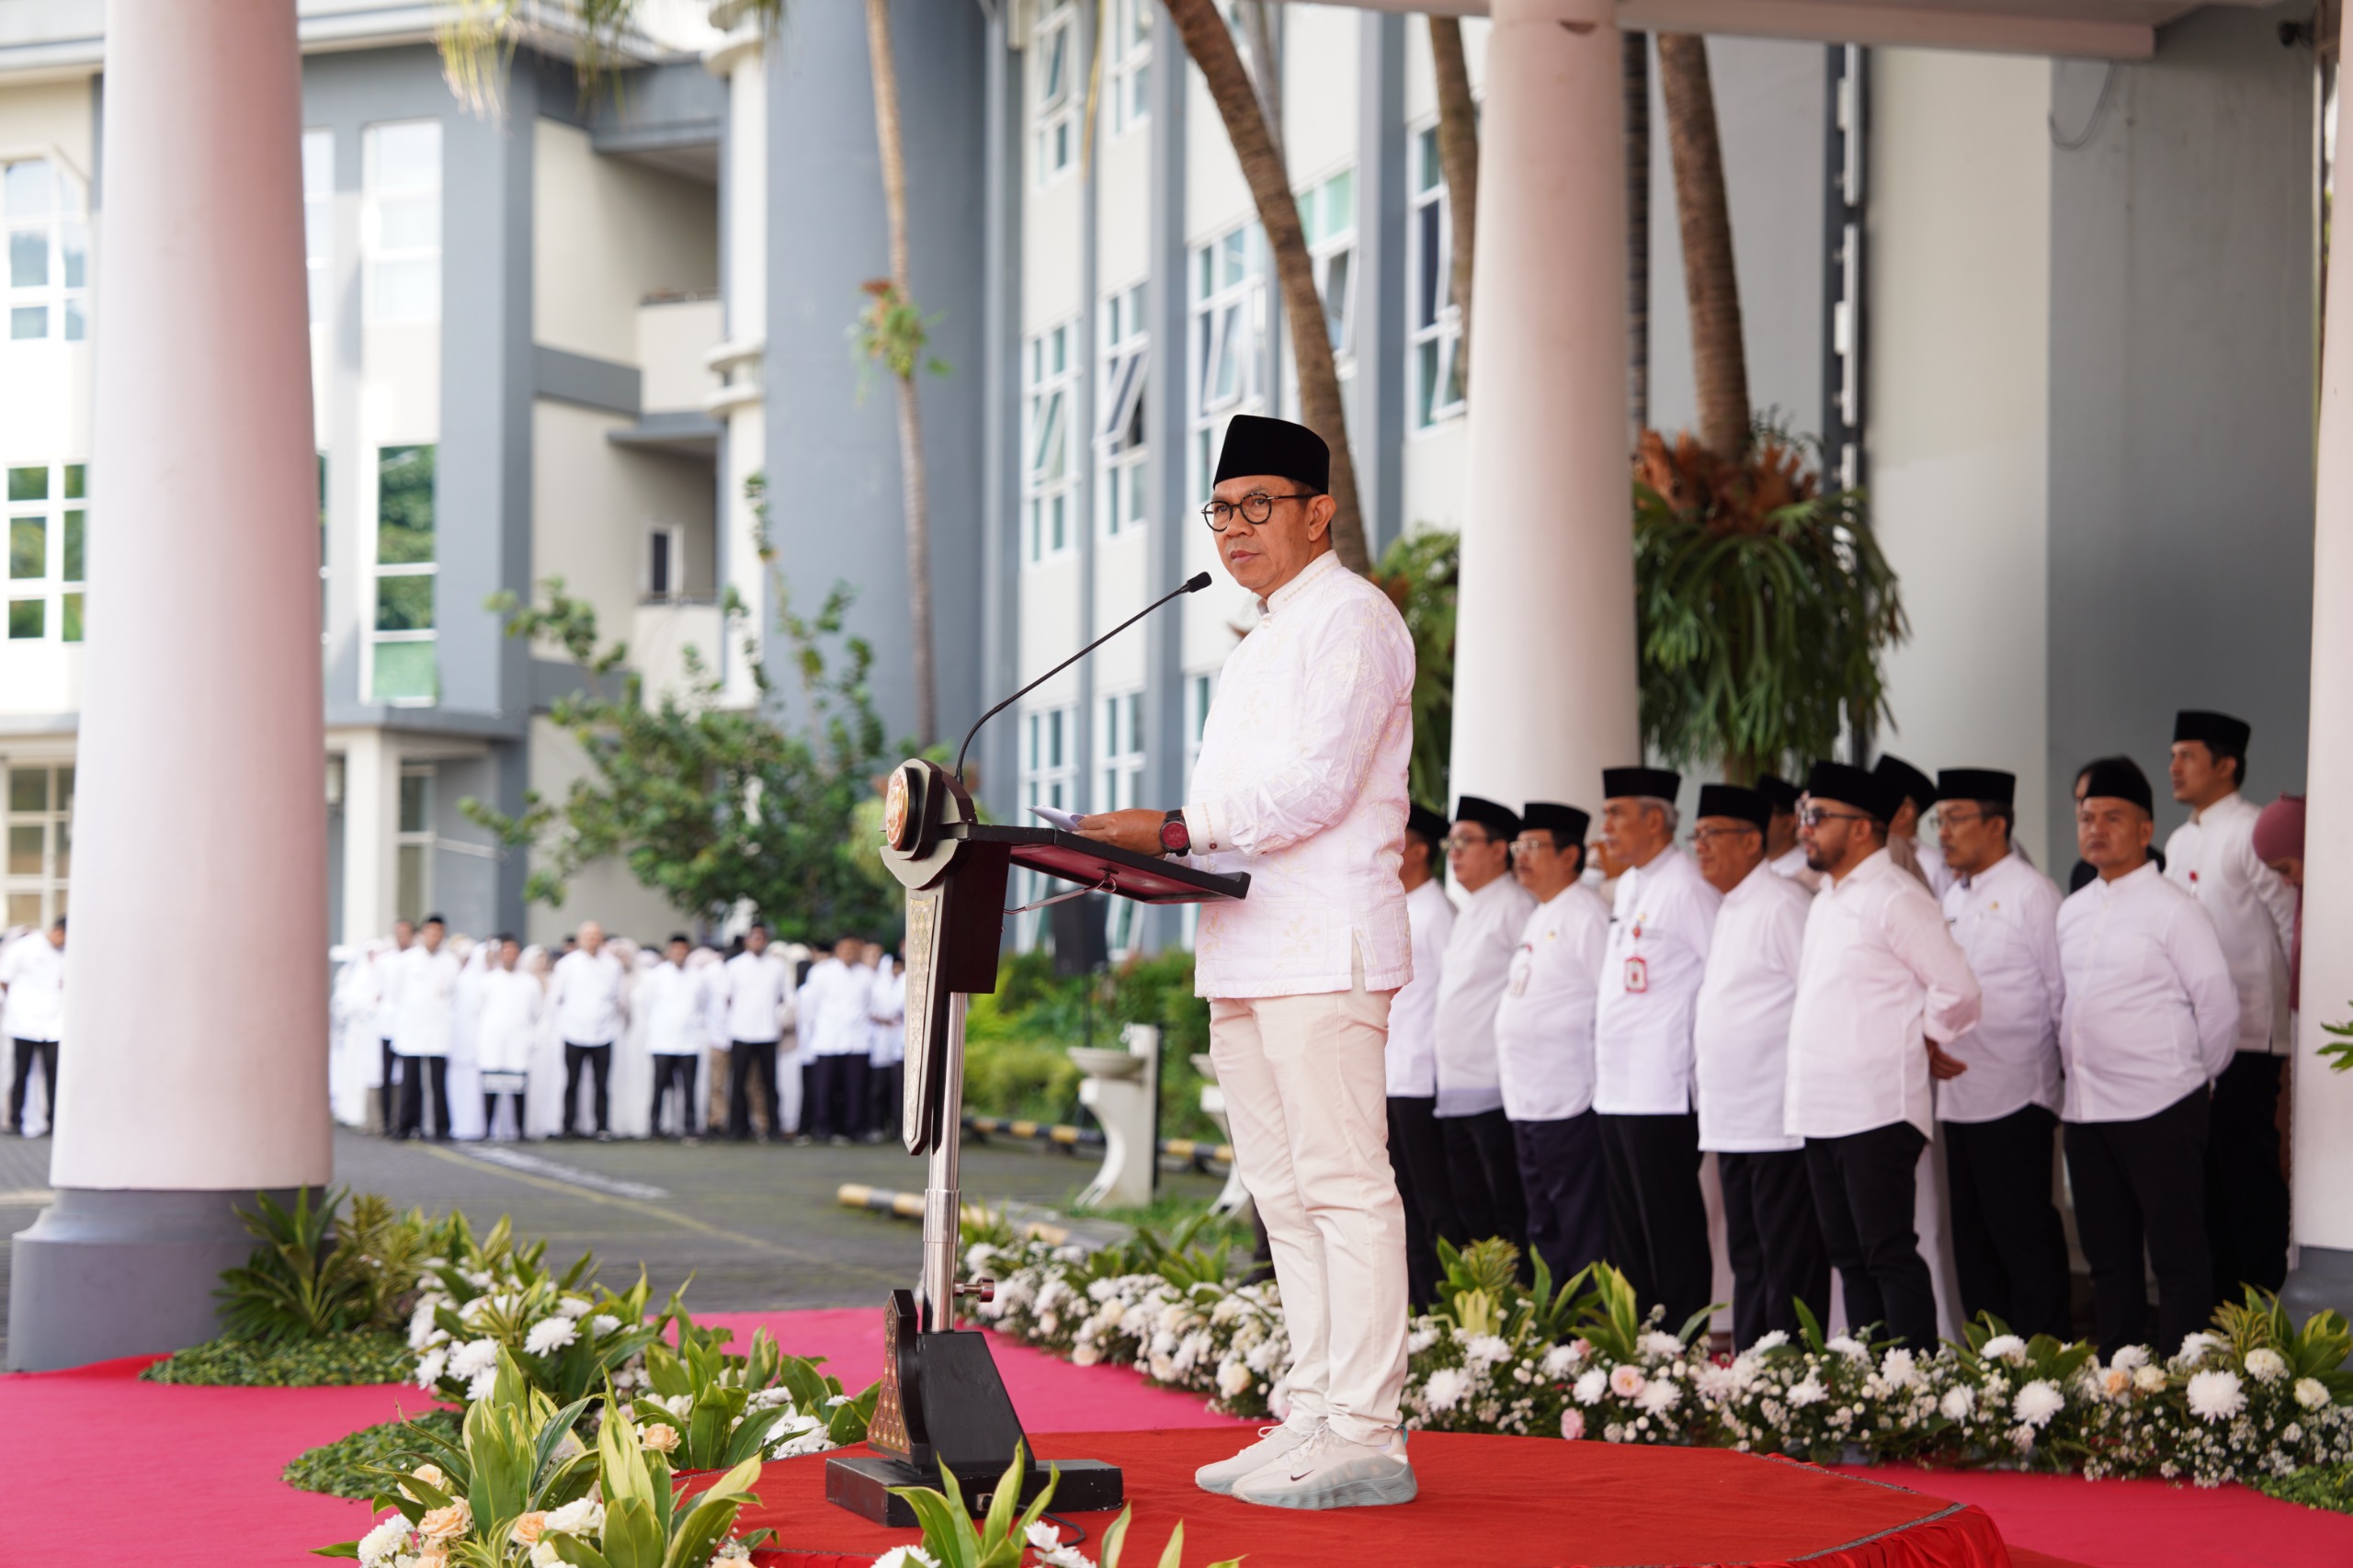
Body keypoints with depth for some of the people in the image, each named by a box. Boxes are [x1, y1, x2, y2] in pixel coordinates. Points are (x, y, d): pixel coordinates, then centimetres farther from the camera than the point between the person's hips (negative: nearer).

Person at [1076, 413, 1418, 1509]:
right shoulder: (1262, 641, 24)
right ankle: (1312, 1418, 16)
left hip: (1325, 949, -10)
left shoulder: (1351, 619, -7)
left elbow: (1316, 785, -18)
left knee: (1343, 1186, -11)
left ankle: (1363, 1434, -11)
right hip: (1248, 950, 10)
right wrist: (1155, 855, 8)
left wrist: (1175, 829, -20)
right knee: (1283, 1196, 11)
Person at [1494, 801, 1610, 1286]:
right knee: (1544, 1233, 13)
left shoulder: (1586, 916, -10)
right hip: (1526, 1104, 9)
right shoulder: (1536, 918, 18)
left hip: (1571, 1102, -9)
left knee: (1581, 1235, -6)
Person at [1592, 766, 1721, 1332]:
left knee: (1671, 1235, -5)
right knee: (1628, 1239, 13)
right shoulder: (1628, 887, 17)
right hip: (1617, 1089, 10)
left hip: (1664, 1090, -10)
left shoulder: (1687, 887, -13)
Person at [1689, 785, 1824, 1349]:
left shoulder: (1783, 904, -12)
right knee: (1747, 1261, 14)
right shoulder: (1728, 911, 18)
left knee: (1788, 1265, -6)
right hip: (1732, 1123, 10)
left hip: (1780, 1125, -10)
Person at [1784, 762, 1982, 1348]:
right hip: (1822, 1113, 9)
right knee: (1850, 1258, 11)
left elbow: (1958, 990, -12)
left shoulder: (1895, 898, -10)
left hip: (1877, 1112, -9)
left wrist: (1919, 1041, 1)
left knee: (1888, 1255, -9)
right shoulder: (1824, 902, 18)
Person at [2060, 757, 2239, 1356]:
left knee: (2178, 1255, -1)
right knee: (2107, 1256, 13)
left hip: (2158, 1106, -7)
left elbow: (2219, 1004, -6)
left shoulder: (2171, 909, -7)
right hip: (2085, 1107, 7)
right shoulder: (2072, 912, 12)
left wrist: (2194, 1077, 3)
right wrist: (2072, 1074, 12)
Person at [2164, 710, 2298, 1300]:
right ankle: (2218, 1299, 20)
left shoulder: (2254, 833, -10)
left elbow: (2295, 930, -10)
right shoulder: (2179, 843, 15)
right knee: (2207, 1175, 12)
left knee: (2249, 1171, -3)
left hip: (2246, 1036, -8)